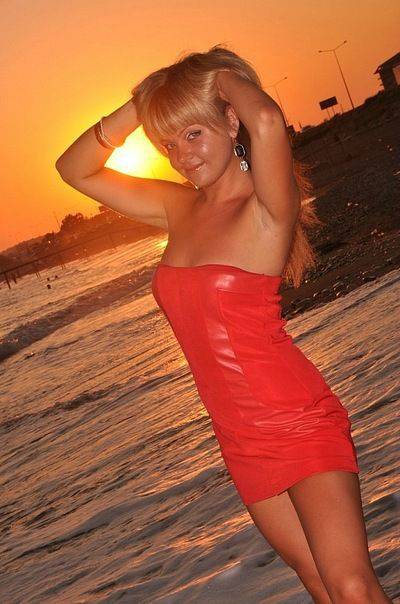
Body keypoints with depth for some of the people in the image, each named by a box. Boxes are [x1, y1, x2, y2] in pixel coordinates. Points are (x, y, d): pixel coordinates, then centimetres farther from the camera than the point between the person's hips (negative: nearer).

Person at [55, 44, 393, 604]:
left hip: (301, 425, -6)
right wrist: (138, 106, -4)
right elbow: (73, 169, 10)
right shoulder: (177, 207, 6)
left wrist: (225, 75, -15)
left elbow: (268, 122, -37)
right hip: (242, 441, 6)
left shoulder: (267, 211, -15)